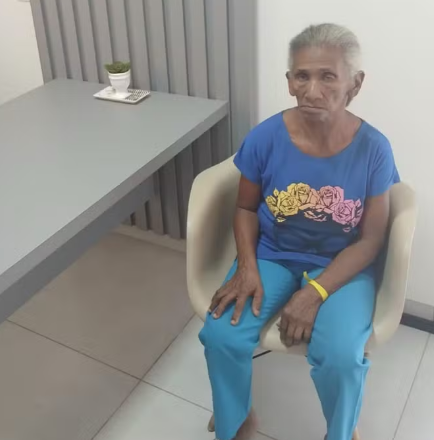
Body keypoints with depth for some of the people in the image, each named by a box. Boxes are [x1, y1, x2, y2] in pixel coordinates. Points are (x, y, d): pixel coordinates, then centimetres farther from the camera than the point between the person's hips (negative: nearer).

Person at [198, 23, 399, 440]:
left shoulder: (373, 149, -15)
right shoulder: (265, 137, -13)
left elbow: (370, 240, -10)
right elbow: (246, 208, 1)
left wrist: (315, 292, -21)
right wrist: (247, 268, -15)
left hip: (340, 267, -1)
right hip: (272, 257, 2)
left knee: (341, 356, -25)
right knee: (220, 336, -19)